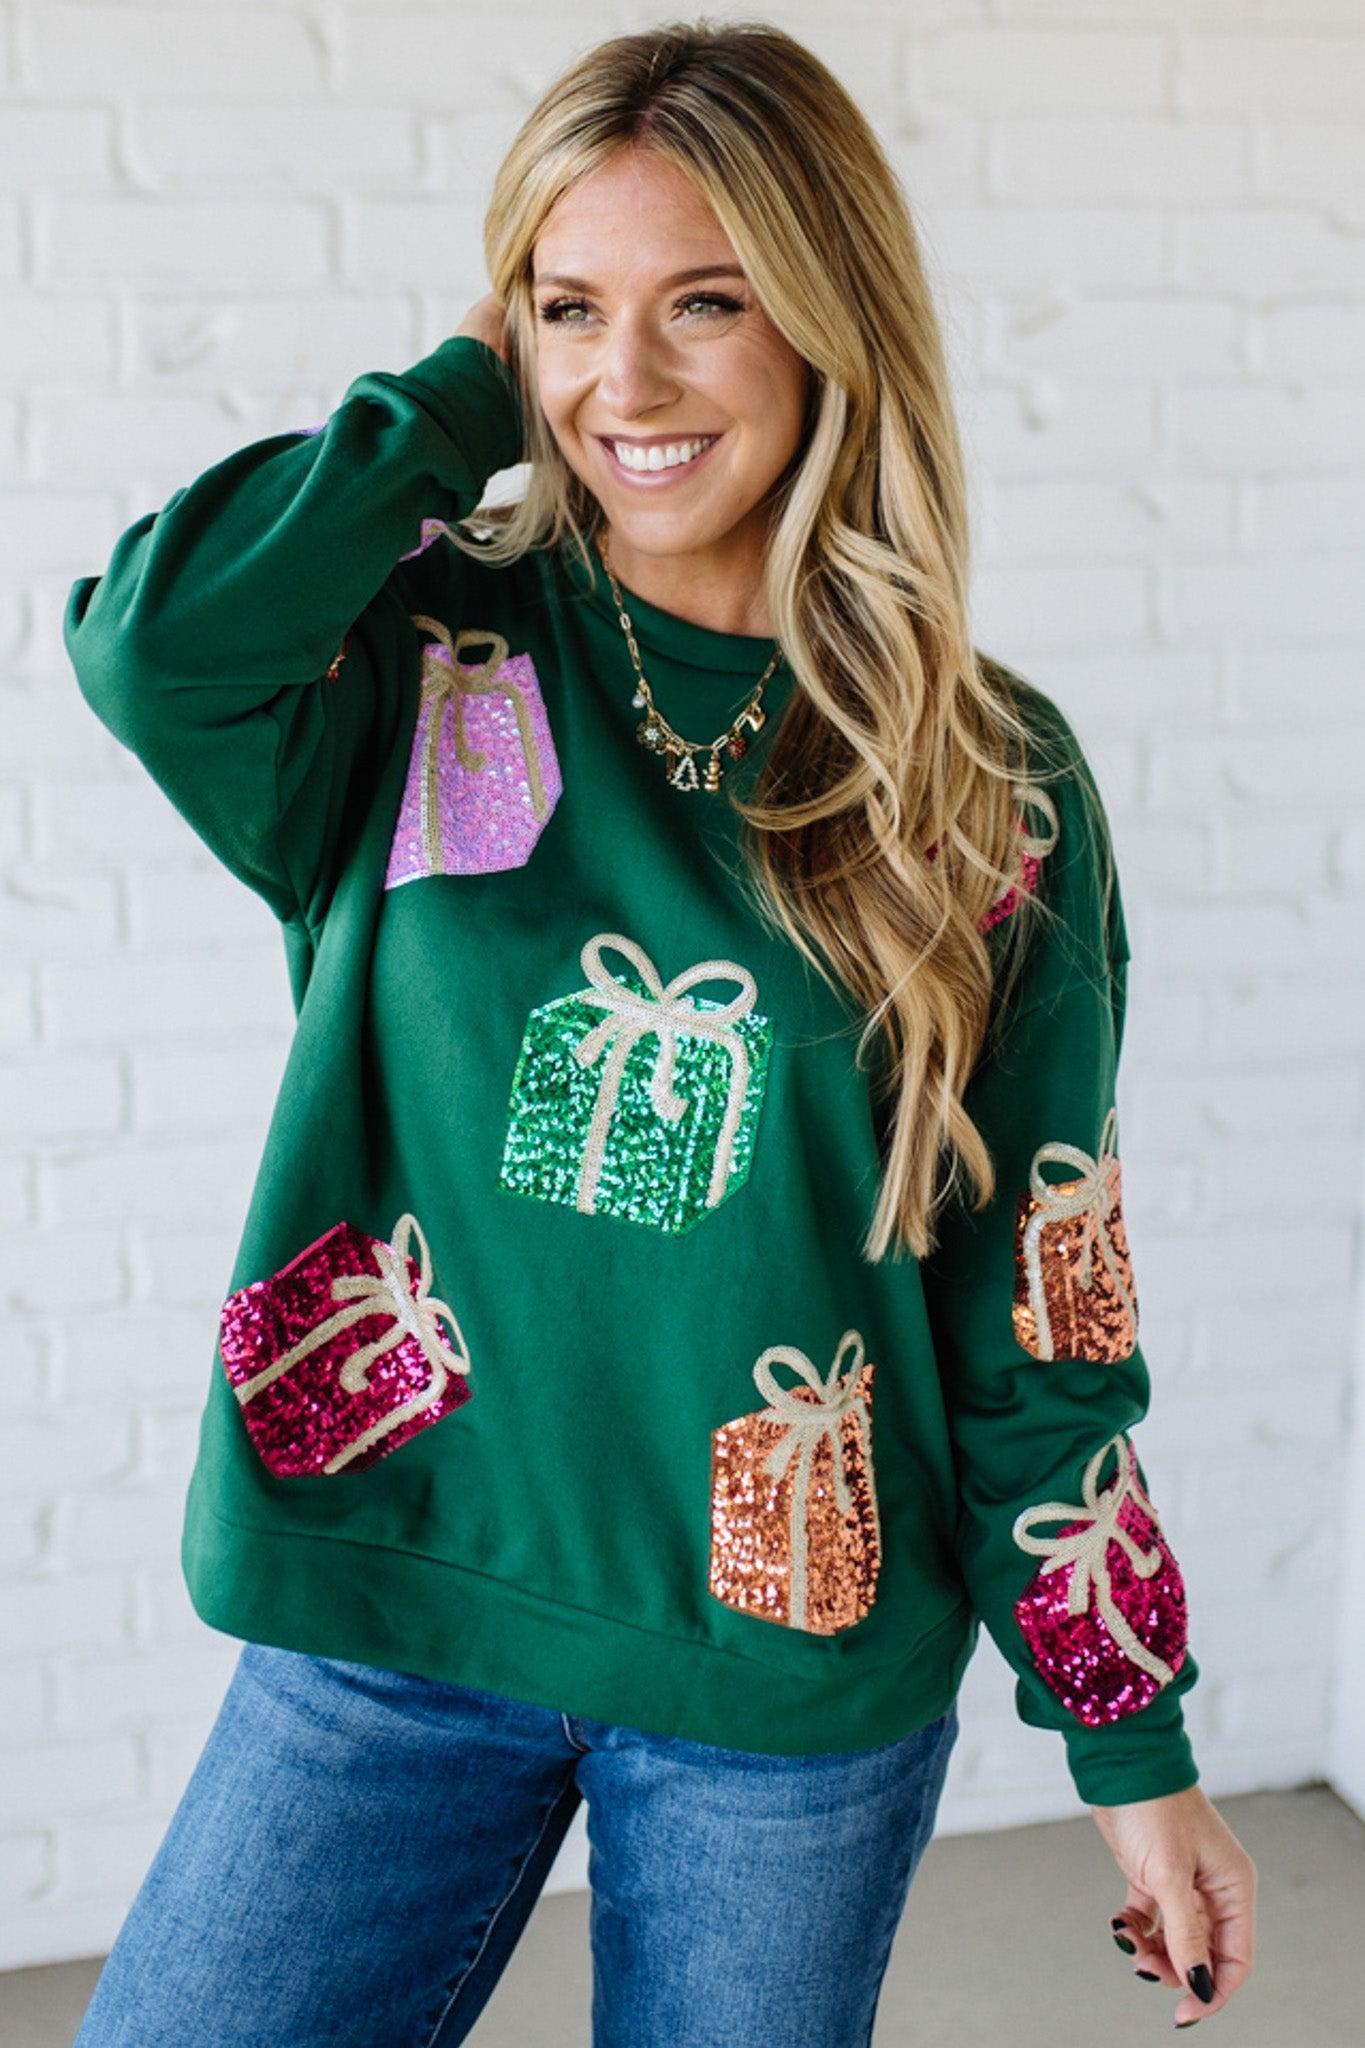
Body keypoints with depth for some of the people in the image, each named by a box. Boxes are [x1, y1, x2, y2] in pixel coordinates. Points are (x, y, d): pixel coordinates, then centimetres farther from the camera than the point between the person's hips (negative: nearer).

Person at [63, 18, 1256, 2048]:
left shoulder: (994, 785, -4)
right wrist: (467, 397, -13)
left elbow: (1045, 1304, 0)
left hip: (794, 1673, 0)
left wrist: (1134, 1747, 2)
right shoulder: (425, 667, -5)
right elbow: (151, 641, -28)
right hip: (392, 1610, 0)